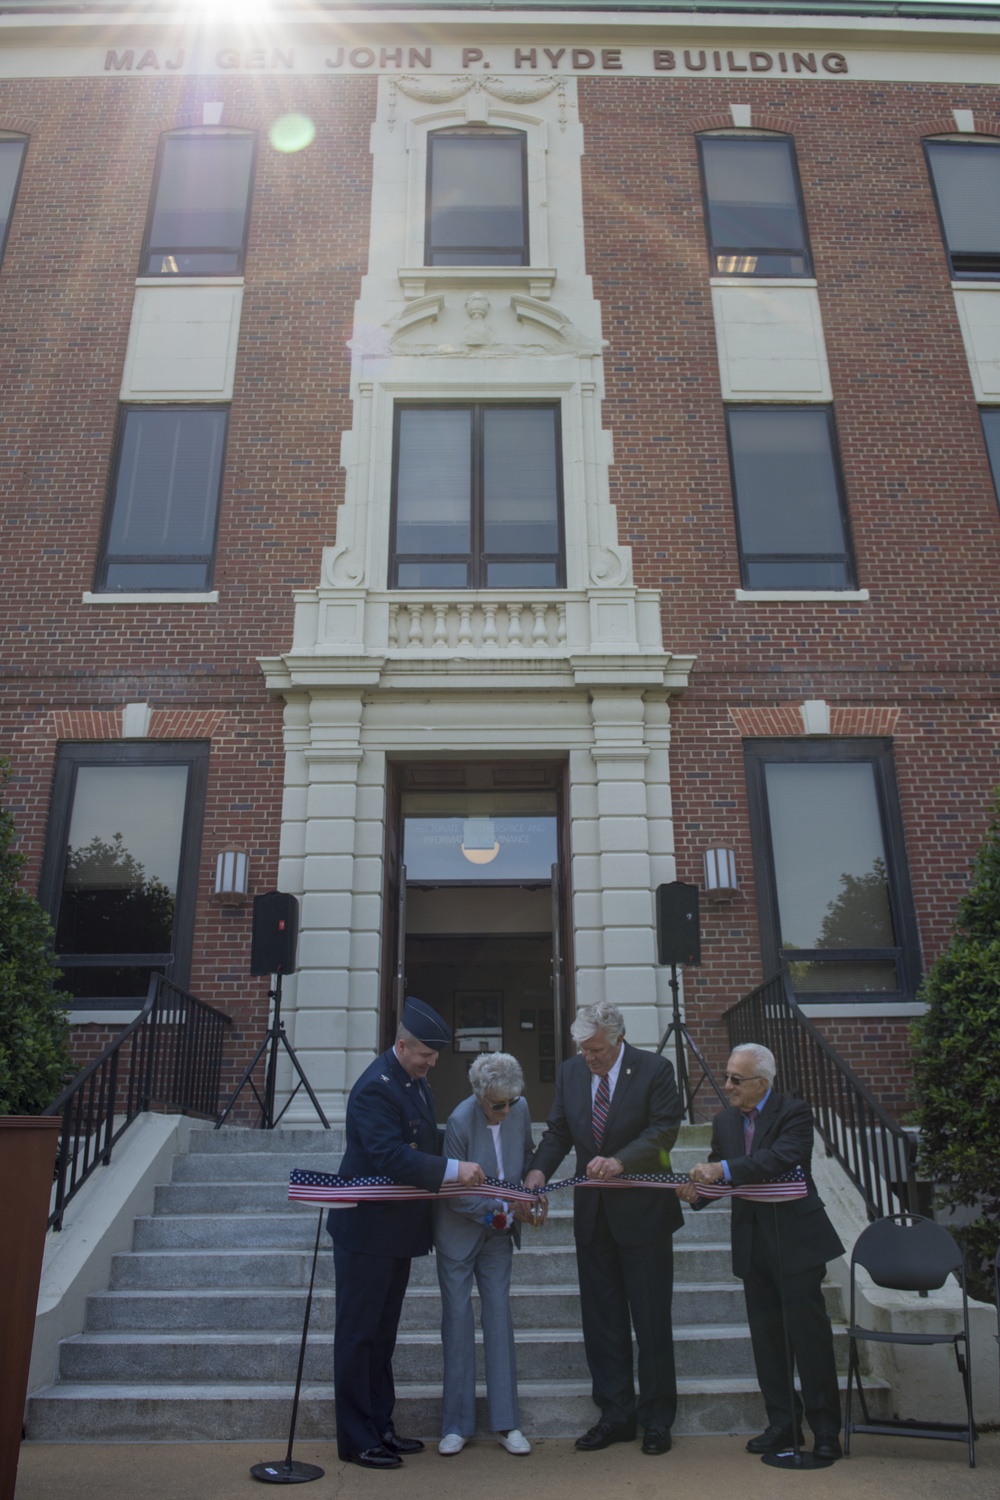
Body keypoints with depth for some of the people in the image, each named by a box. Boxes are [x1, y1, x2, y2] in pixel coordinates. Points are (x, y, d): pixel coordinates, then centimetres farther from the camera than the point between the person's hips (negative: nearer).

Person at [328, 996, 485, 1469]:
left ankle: (380, 1426, 30)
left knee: (382, 1333, 18)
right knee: (358, 1334, 4)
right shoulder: (376, 1088, -23)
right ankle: (355, 1440, 15)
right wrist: (453, 1170, -34)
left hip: (399, 1230, 9)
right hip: (368, 1230, -9)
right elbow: (390, 1156, -32)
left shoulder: (416, 1081, 7)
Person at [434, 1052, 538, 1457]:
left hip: (498, 1231, 4)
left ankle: (505, 1423, 15)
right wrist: (506, 1209, -21)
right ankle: (456, 1425, 16)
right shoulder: (460, 1121, -26)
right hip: (459, 1230, -4)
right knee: (458, 1319, 4)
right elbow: (455, 1194, -19)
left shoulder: (520, 1110, -12)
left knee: (499, 1315, 5)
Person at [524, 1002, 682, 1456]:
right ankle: (615, 1415, 24)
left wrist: (620, 1160, -27)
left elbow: (664, 1129, -15)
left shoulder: (654, 1070, -10)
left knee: (651, 1320, 6)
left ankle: (657, 1419, 21)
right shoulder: (571, 1071, 4)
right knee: (601, 1319, 11)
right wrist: (539, 1168, -11)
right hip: (592, 1213, 5)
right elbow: (558, 1131, 7)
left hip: (642, 1212, -4)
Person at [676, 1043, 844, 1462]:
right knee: (766, 1337, 12)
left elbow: (784, 1156, -29)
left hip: (796, 1241, -6)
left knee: (809, 1334, 0)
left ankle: (825, 1430, 14)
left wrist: (724, 1169, -34)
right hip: (753, 1245, 6)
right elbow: (716, 1174, 9)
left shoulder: (794, 1113, -11)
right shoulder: (724, 1121, 8)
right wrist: (695, 1190, -14)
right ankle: (782, 1424, 25)